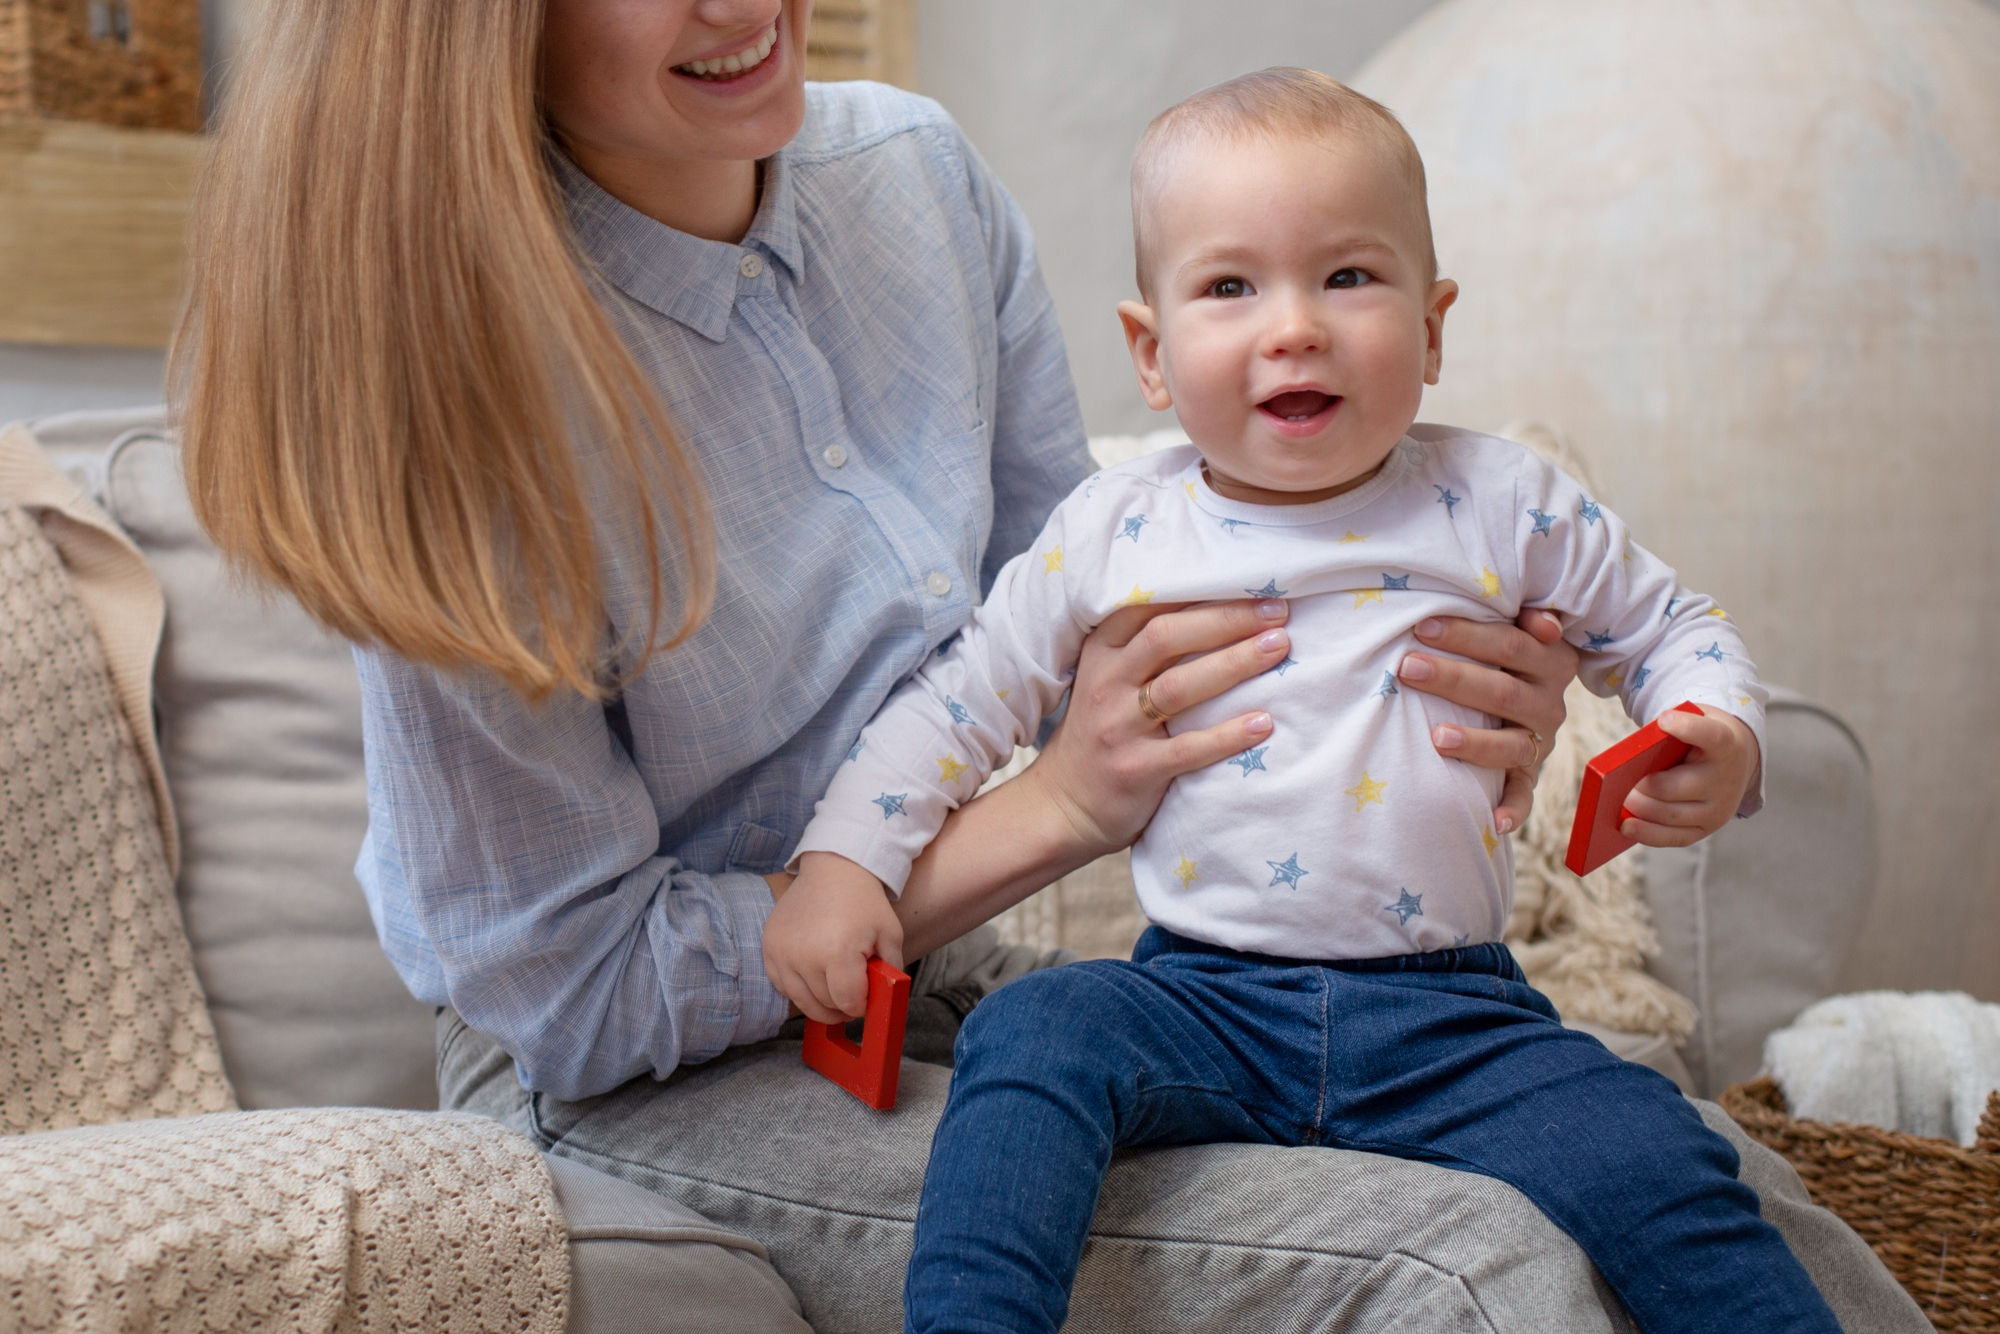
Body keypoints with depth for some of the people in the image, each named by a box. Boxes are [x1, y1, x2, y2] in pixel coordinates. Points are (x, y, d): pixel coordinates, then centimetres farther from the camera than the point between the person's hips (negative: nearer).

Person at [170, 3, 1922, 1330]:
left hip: (958, 985, 6)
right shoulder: (464, 354, -18)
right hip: (644, 1082, -5)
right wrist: (1061, 807, -20)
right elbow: (574, 991, -15)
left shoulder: (910, 171, -2)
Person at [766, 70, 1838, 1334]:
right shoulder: (1110, 533, 3)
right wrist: (847, 858, 0)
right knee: (1028, 1035, -29)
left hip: (1452, 1018, 0)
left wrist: (1721, 744, -7)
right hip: (1204, 998, 0)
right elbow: (962, 697, 12)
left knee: (1663, 1176, -20)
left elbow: (1674, 628, 15)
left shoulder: (1501, 507, 3)